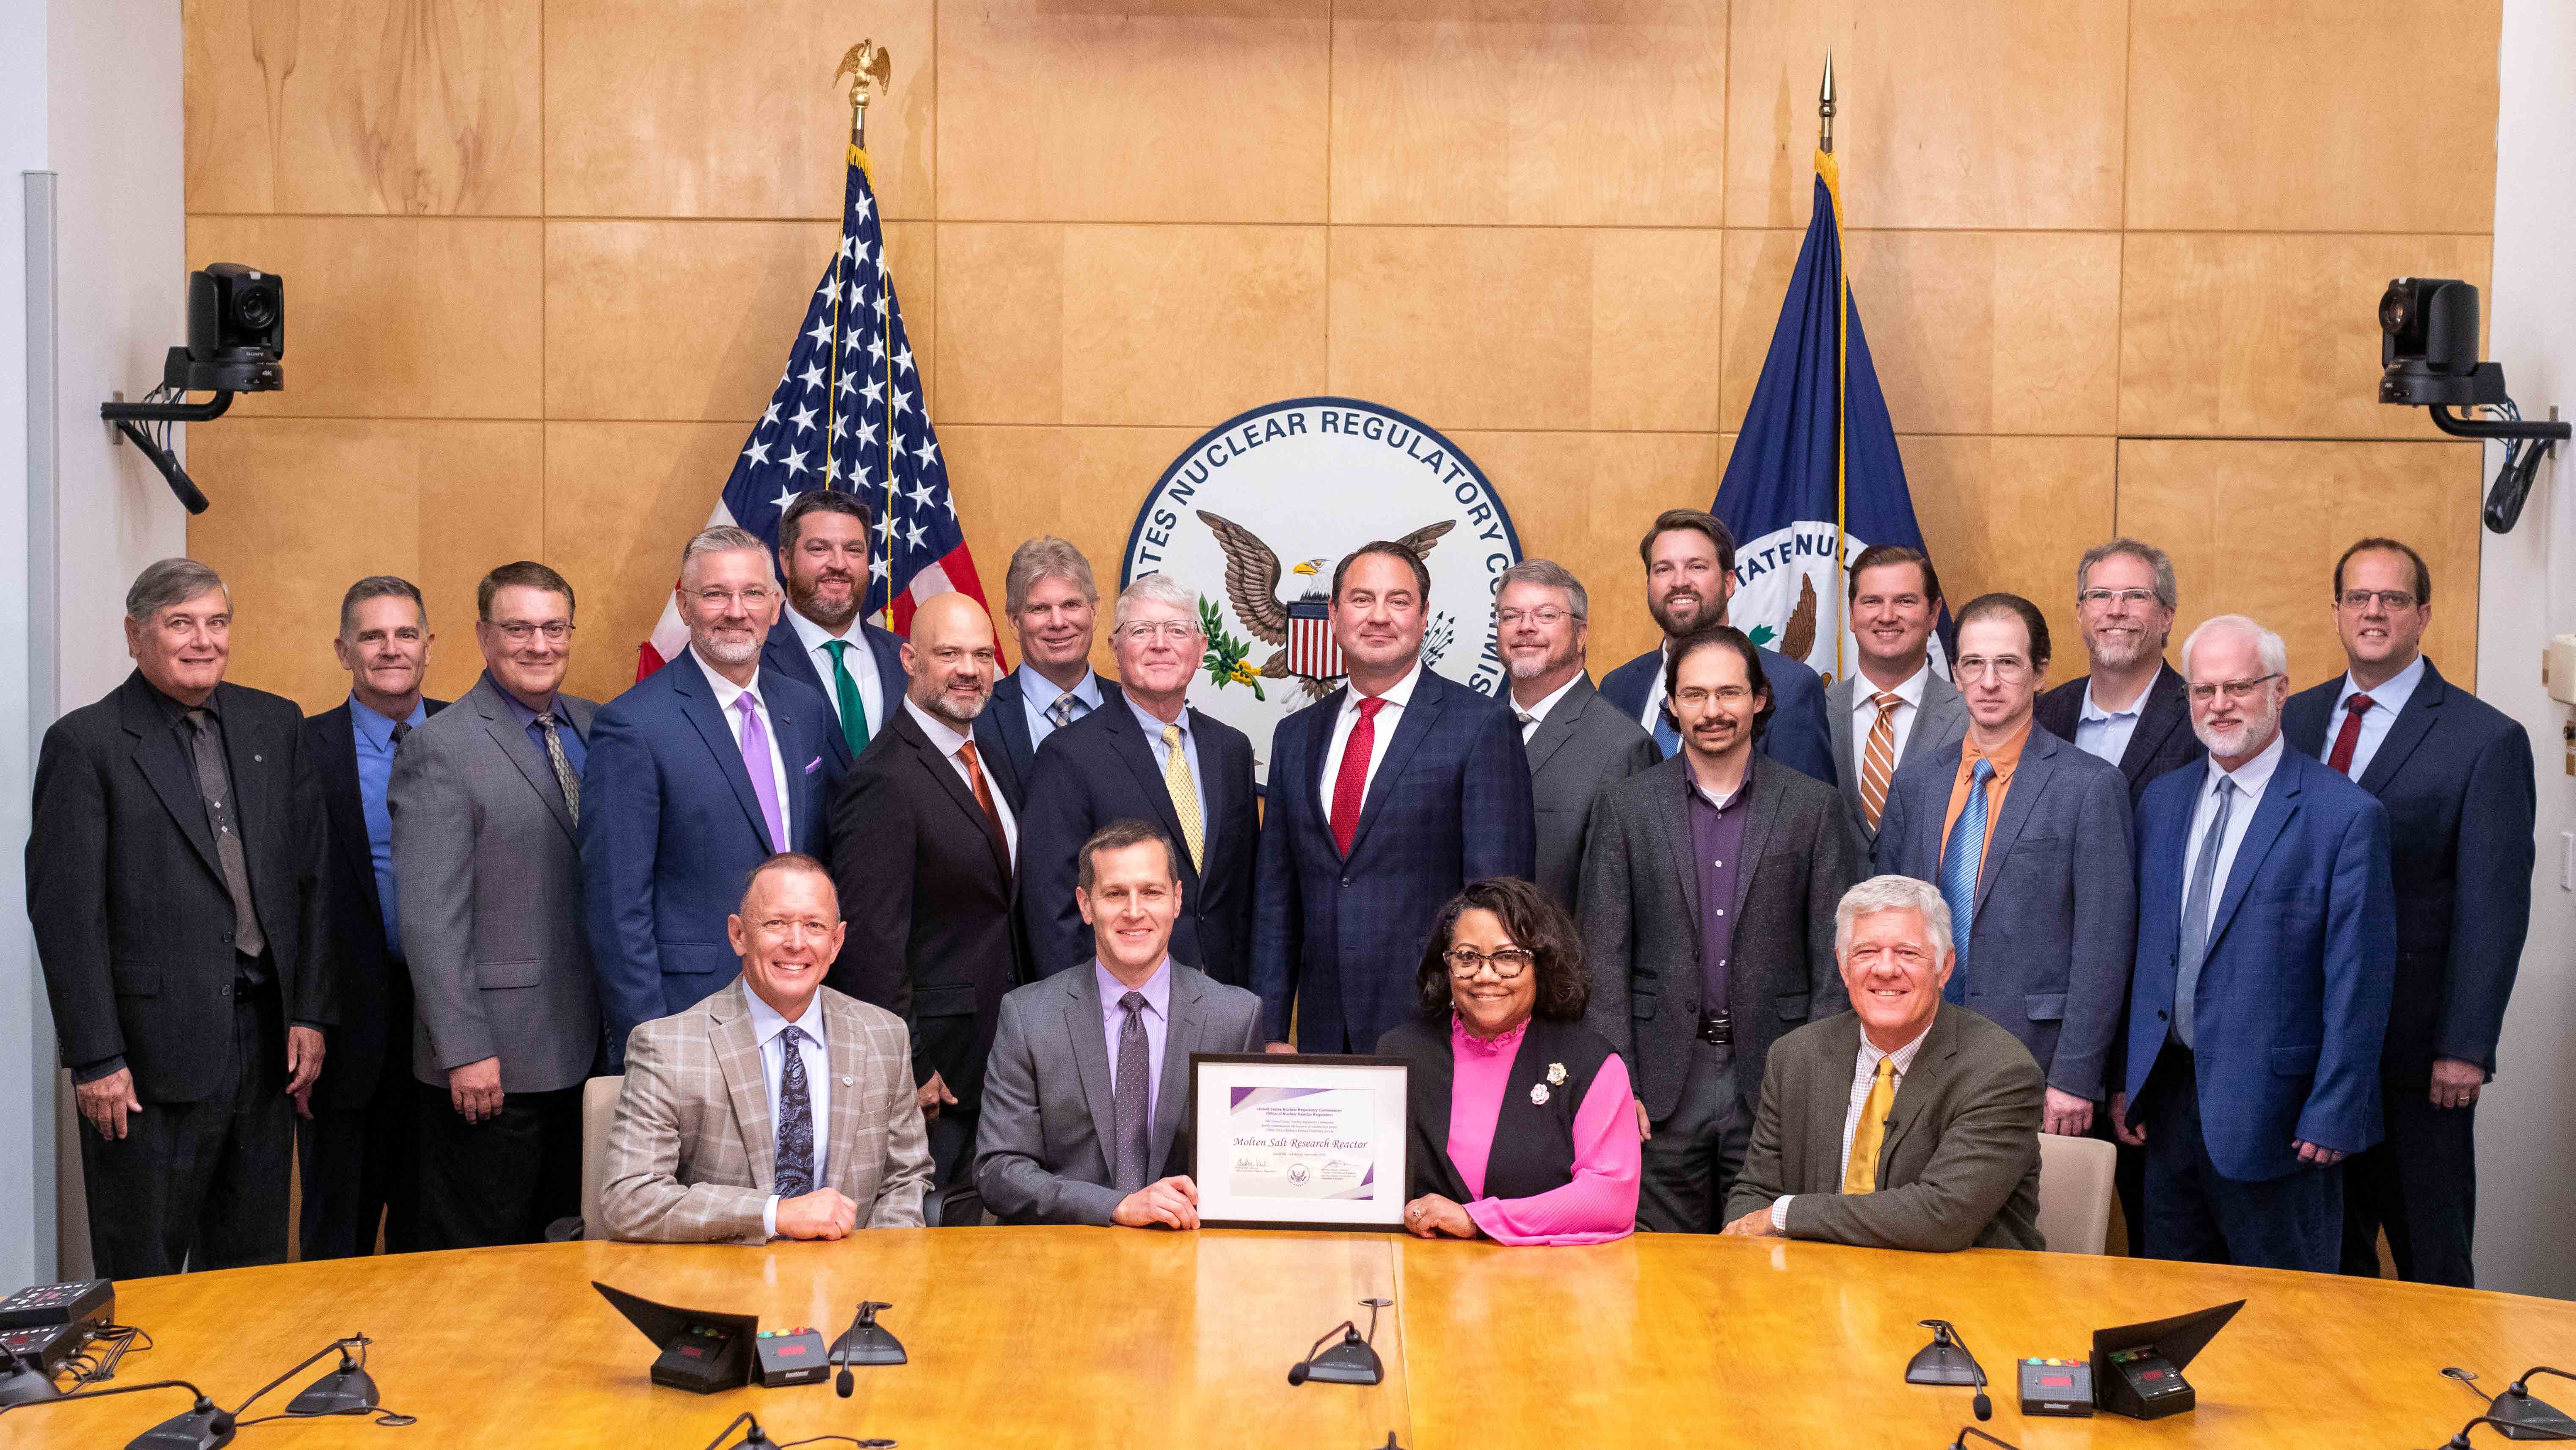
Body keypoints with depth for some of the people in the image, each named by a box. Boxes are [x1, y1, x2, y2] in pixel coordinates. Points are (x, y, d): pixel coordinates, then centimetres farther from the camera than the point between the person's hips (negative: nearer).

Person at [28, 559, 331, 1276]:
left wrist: (311, 1012, 4)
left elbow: (312, 876, 11)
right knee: (142, 1277, 4)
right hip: (154, 1052, -4)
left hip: (265, 1042, 5)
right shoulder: (84, 744, -5)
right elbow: (64, 912, -8)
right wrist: (95, 1059, -12)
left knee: (252, 1264, 12)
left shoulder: (276, 724, 10)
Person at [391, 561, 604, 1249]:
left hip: (590, 1049, 6)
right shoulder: (439, 749, -9)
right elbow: (430, 918, -13)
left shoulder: (597, 728, 11)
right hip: (493, 1061, -6)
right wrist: (465, 1051, -17)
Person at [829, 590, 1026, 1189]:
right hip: (935, 1070, -9)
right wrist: (910, 1071, -18)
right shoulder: (883, 783, -17)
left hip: (994, 1063, 9)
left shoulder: (985, 762, 13)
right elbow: (871, 946, -19)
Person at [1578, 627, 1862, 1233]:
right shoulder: (1626, 807, 5)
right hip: (1663, 1085, 1)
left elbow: (1834, 957, 3)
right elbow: (1605, 956, 3)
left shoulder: (1815, 808, 4)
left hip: (1774, 1077, 0)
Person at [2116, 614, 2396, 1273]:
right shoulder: (2161, 802, 10)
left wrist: (2333, 1115, -13)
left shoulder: (2346, 815, -9)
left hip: (2272, 1108, -5)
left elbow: (2359, 980, -11)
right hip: (2169, 1095, 6)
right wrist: (2124, 1080, 9)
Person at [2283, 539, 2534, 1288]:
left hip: (2415, 1048, -4)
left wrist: (2467, 1049, -13)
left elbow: (2495, 908, -8)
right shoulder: (2295, 719, 9)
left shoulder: (2487, 740, -5)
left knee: (2431, 1257, 4)